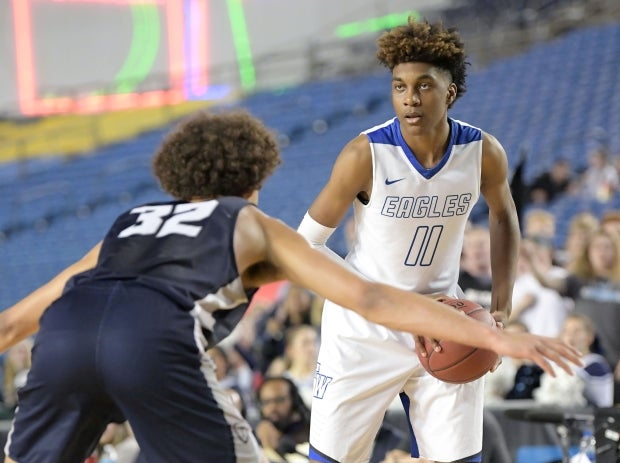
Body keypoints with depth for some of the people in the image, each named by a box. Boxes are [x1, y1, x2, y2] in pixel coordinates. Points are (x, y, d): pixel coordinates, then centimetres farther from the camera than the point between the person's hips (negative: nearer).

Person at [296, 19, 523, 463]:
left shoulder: (484, 153, -11)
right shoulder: (366, 155, -21)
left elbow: (504, 216, 11)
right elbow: (306, 244, -12)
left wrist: (502, 305, 0)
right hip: (364, 327, -2)